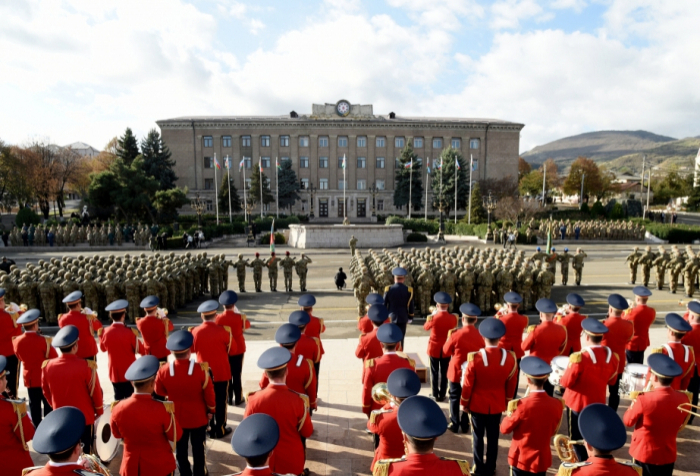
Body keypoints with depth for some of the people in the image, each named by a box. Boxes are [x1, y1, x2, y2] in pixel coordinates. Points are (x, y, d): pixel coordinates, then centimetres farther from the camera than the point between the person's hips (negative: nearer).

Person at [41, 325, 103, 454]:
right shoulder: (87, 366, -24)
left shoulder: (47, 366, -12)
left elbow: (46, 391, 4)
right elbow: (95, 392, -13)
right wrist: (100, 412, 4)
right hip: (85, 417, -4)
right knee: (86, 452, 14)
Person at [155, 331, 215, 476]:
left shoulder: (164, 371, -21)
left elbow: (160, 392, -1)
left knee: (180, 450, 21)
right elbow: (209, 393, -14)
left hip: (176, 417, 2)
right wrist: (211, 410, 3)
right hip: (198, 417, -1)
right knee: (198, 449, 18)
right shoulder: (201, 369, -27)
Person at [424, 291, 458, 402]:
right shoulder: (453, 318, -12)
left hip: (434, 349, -2)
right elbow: (454, 330, 6)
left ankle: (435, 394, 17)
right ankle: (442, 395, 19)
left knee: (434, 372, 11)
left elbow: (426, 327, 0)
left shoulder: (433, 317, -19)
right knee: (444, 372, 12)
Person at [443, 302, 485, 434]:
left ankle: (454, 424, 17)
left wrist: (449, 338, 2)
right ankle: (465, 425, 23)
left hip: (456, 372, -3)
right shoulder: (480, 335, -9)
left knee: (455, 398, 12)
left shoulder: (456, 334, -19)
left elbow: (446, 352, -8)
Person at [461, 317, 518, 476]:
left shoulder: (475, 358, -24)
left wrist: (464, 403, 3)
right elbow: (511, 385, -1)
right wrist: (506, 402, 15)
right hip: (497, 405, 2)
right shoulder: (510, 358, -15)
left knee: (478, 436, 14)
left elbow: (467, 385, -13)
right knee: (493, 437, 17)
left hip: (477, 404, -2)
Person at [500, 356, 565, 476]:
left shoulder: (521, 405, -25)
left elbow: (504, 429, -10)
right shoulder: (557, 405, -13)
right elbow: (553, 432, 6)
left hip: (521, 459, -3)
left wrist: (510, 414, 3)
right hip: (542, 459, 3)